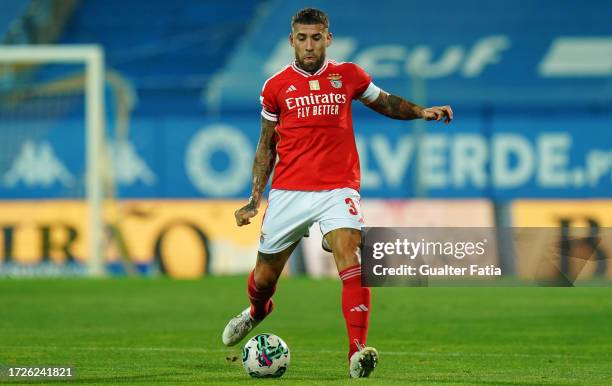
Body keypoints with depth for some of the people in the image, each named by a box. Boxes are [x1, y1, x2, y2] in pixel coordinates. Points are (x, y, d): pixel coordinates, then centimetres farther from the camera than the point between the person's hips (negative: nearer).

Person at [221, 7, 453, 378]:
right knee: (265, 275, 10)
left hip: (338, 188, -1)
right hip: (288, 192, 1)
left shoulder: (348, 75, 5)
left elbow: (385, 102, 21)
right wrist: (255, 198, 7)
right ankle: (257, 310, 48)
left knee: (350, 256, -25)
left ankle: (359, 352, -32)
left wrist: (421, 111, 2)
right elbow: (267, 144, 13)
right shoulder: (276, 86, 5)